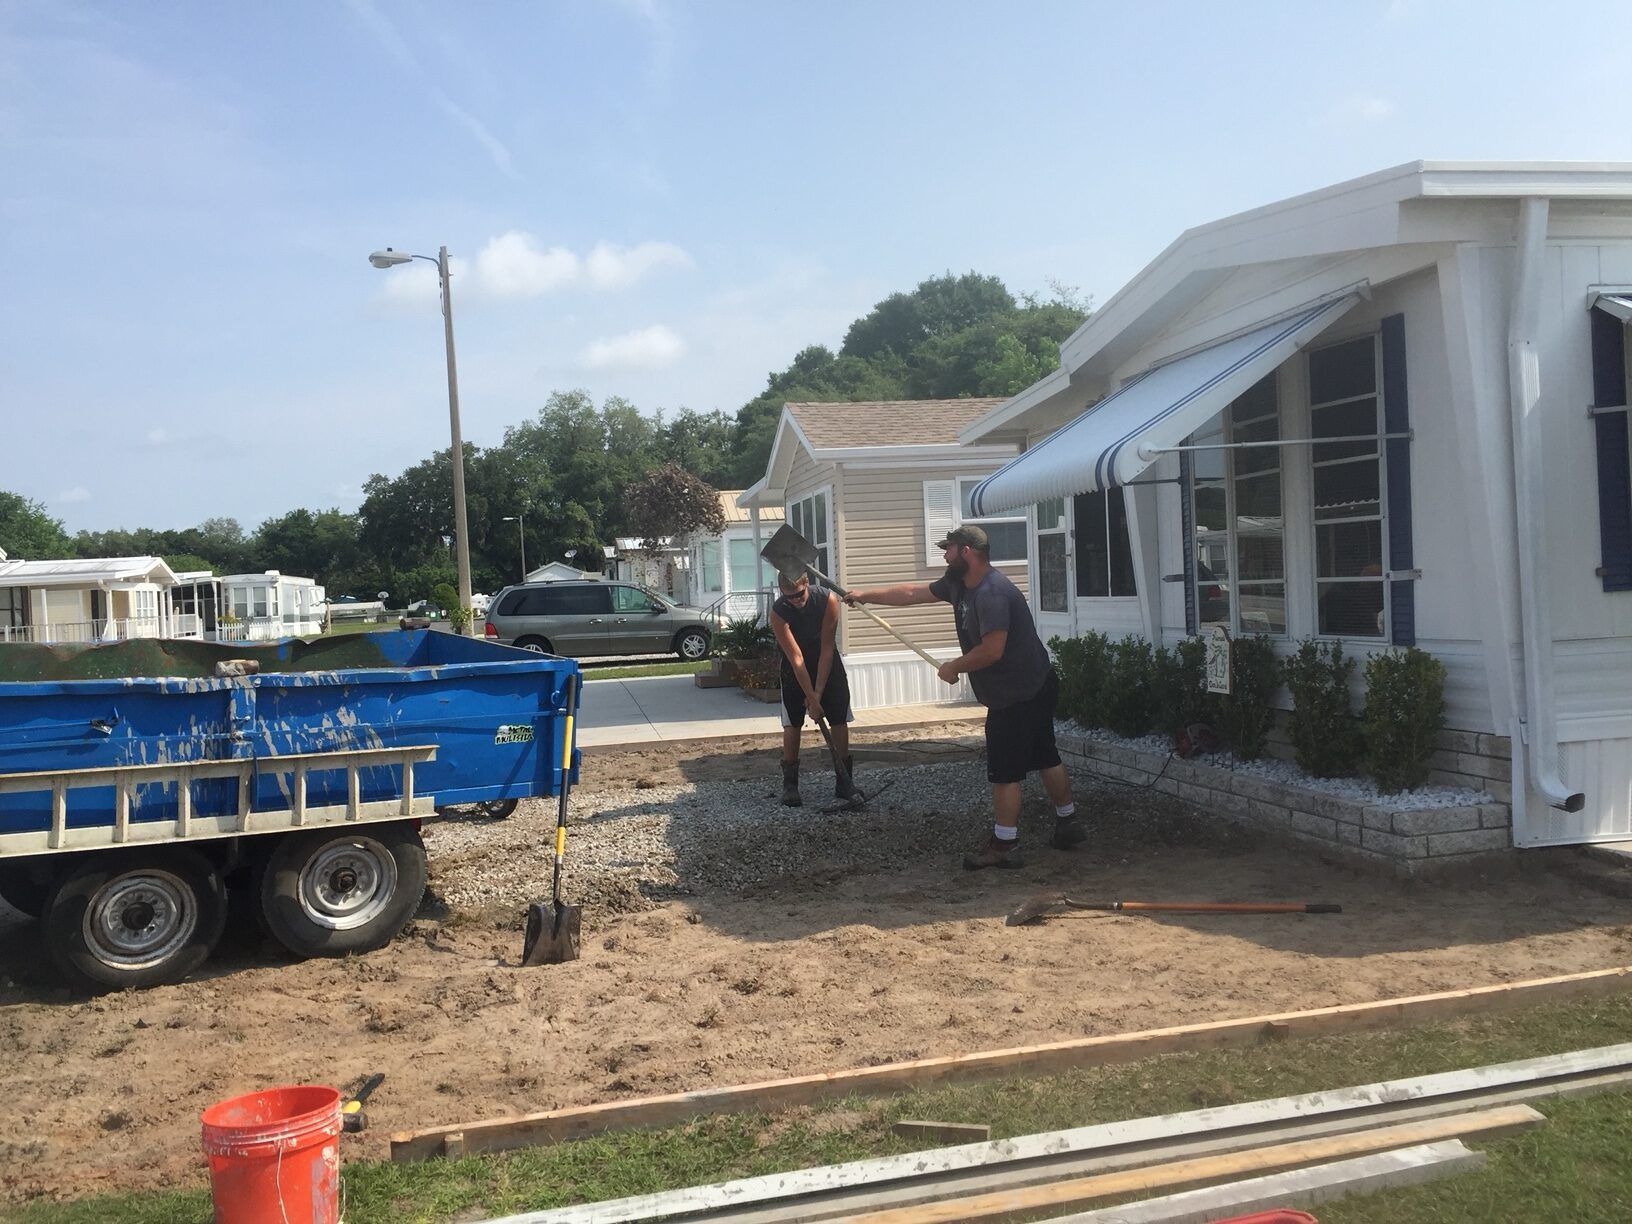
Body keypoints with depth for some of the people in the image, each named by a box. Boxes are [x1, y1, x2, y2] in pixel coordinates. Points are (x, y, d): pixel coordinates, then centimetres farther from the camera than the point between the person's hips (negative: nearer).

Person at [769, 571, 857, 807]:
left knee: (840, 720, -3)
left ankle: (845, 781, 5)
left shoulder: (827, 600, -26)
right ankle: (790, 784, 0)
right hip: (795, 668, -1)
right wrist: (812, 699, -28)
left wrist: (818, 693, -23)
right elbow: (796, 658, -27)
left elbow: (826, 649, -22)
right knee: (792, 723, -7)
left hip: (827, 662, 1)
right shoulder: (778, 612, -27)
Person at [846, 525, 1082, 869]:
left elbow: (991, 650, -29)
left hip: (1017, 696, -10)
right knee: (1045, 757, 20)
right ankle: (1068, 824, 33)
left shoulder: (992, 593, -25)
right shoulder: (958, 584, 6)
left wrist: (953, 667, -14)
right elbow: (912, 593, 16)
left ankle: (1004, 846, 4)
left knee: (1004, 771, -3)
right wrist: (867, 595, 18)